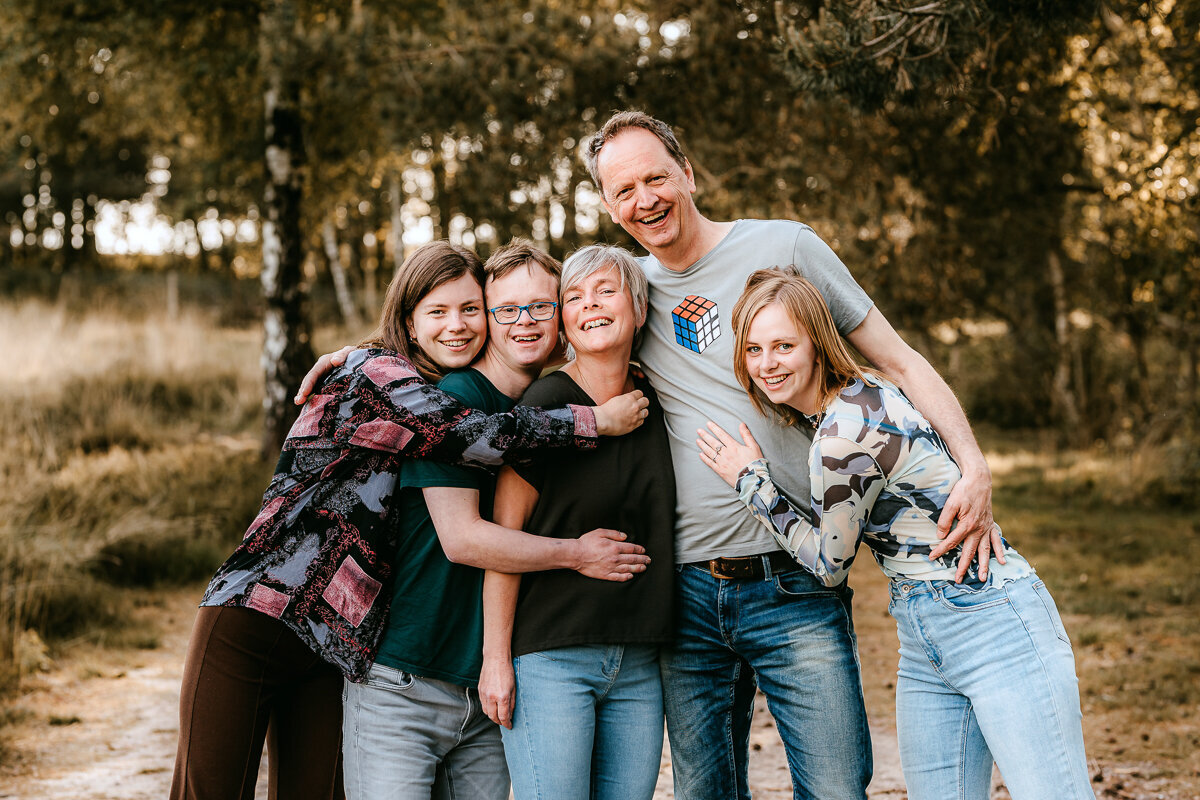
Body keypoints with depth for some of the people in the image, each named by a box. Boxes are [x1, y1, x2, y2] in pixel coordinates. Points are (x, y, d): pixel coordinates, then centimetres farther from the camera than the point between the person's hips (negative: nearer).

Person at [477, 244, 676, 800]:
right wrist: (496, 658, -10)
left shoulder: (654, 405, 9)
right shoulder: (546, 404, -7)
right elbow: (503, 535, -8)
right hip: (551, 658, -5)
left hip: (638, 666, 5)